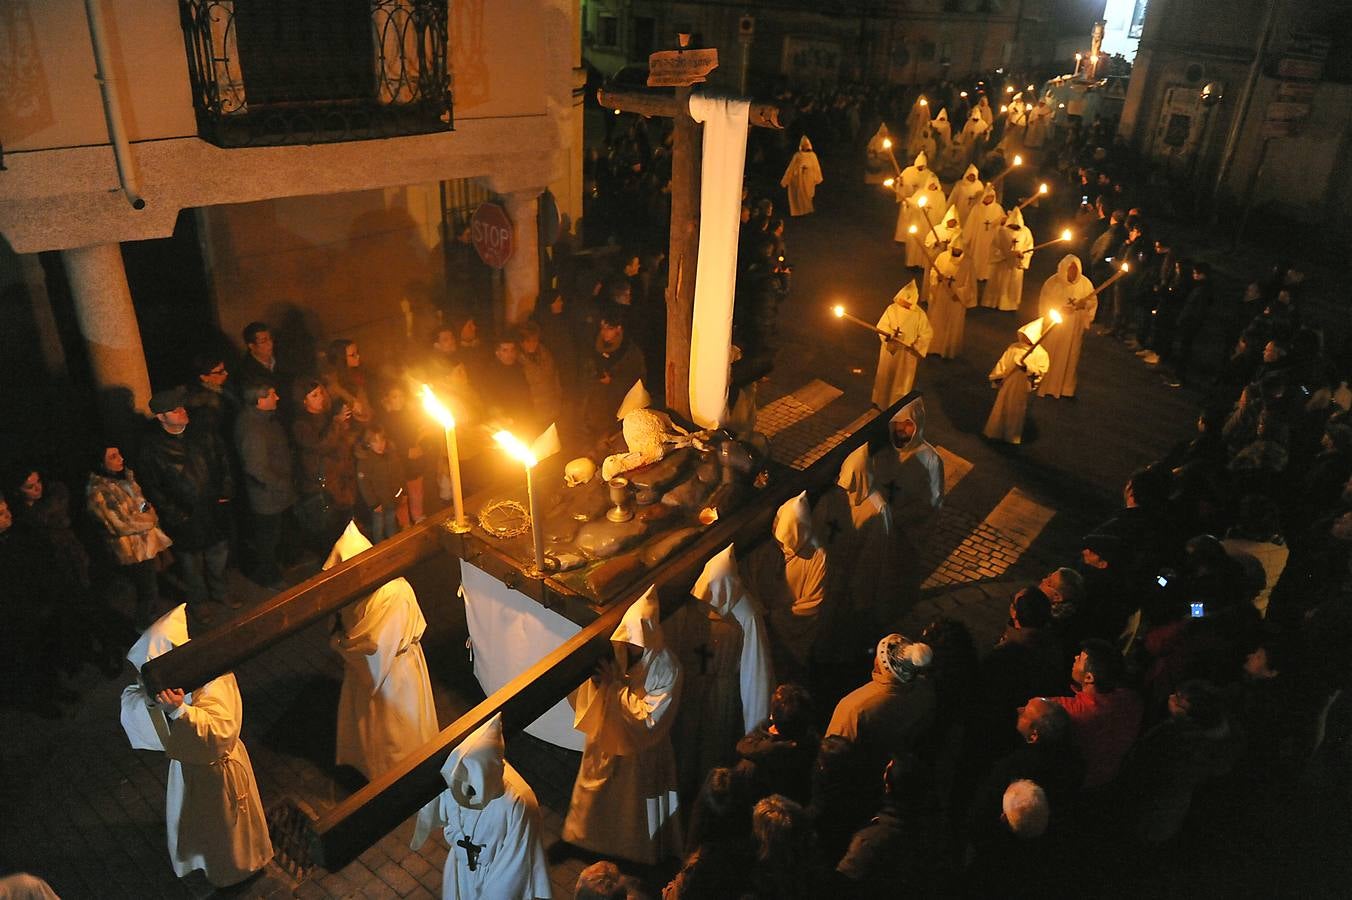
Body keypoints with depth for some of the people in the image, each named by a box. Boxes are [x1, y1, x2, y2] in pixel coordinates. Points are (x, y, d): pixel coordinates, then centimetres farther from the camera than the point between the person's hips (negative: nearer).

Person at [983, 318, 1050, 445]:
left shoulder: (1041, 354, -13)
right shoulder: (1013, 347, -3)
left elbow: (1041, 371, -18)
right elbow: (1002, 363, 1)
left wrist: (1027, 366, -31)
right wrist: (998, 377, -4)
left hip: (1021, 388, -3)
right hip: (1007, 383, 3)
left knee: (1016, 412, 12)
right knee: (1001, 408, 15)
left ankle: (1012, 436, 30)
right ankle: (996, 431, 33)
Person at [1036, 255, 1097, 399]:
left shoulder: (1085, 283, -5)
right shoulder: (1052, 283, -11)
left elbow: (1093, 301, 4)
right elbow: (1044, 305, -7)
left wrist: (1083, 304, -17)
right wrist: (1060, 309, -20)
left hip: (1074, 329, 2)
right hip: (1054, 327, -2)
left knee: (1070, 357, 10)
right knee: (1050, 358, 6)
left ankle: (1066, 387, 23)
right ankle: (1047, 386, 20)